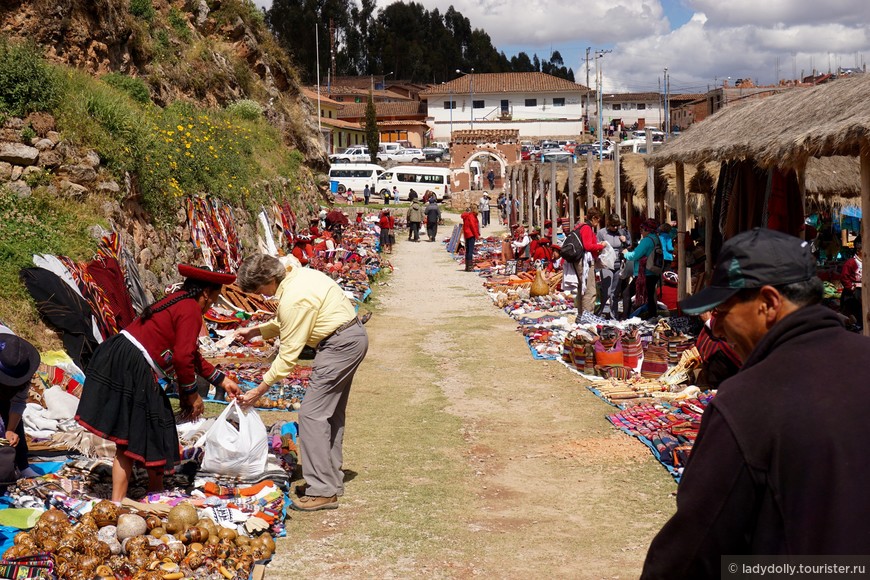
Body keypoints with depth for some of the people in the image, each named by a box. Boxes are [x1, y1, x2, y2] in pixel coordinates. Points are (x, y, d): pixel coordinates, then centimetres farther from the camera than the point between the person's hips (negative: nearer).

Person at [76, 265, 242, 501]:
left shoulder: (176, 301, 23)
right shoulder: (191, 309, -8)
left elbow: (192, 355, 32)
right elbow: (182, 358, -17)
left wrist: (222, 380, 36)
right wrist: (191, 394, -2)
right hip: (133, 368, -10)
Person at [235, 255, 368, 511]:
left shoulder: (293, 299, -22)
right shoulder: (297, 276, 7)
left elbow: (288, 355, -19)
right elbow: (285, 323, 24)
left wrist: (258, 391, -13)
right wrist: (255, 331, 14)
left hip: (341, 344, -11)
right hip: (352, 337, 11)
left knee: (312, 413, -9)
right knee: (331, 413, 17)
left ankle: (322, 492, -8)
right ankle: (332, 481, 26)